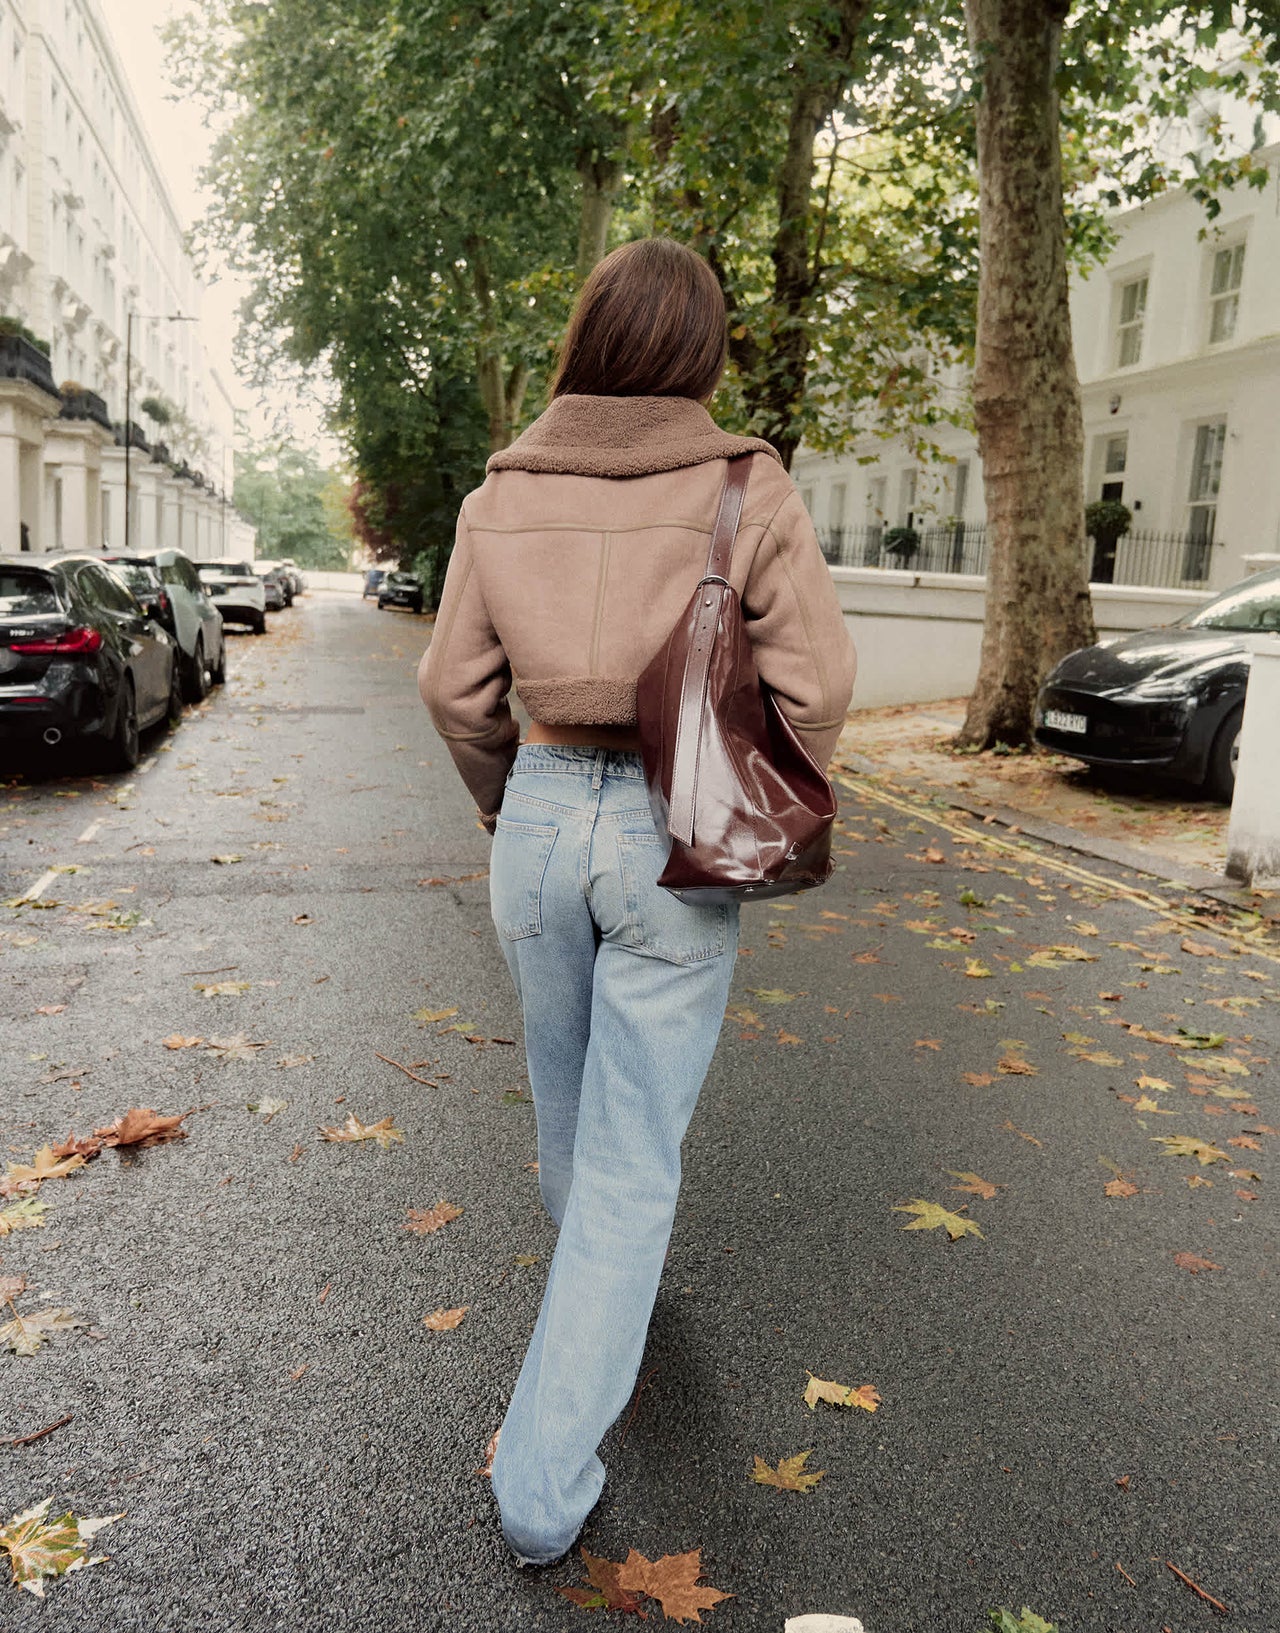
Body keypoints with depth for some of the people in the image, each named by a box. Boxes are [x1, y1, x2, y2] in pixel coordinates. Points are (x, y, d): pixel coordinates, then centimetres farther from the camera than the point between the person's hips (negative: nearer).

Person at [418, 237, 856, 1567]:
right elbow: (813, 685, -10)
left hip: (541, 818, 4)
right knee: (634, 1149, 6)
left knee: (569, 1097, 26)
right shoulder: (746, 491, -9)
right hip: (673, 838, -3)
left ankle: (599, 1287, 55)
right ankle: (544, 1484, 11)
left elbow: (457, 688, 3)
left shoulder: (502, 494, 0)